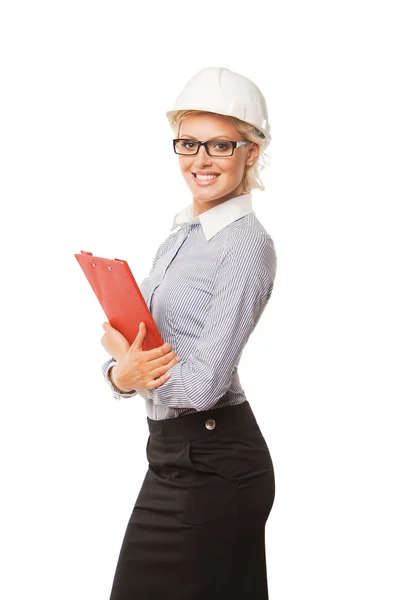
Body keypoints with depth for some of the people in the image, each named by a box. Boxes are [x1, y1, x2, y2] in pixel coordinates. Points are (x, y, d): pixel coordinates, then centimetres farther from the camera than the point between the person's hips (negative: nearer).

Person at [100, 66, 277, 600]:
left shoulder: (247, 245, -16)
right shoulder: (183, 232, 11)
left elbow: (202, 384, -22)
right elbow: (129, 342, 6)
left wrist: (123, 360, -8)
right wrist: (122, 372, -16)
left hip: (209, 469, -8)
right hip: (176, 452, 8)